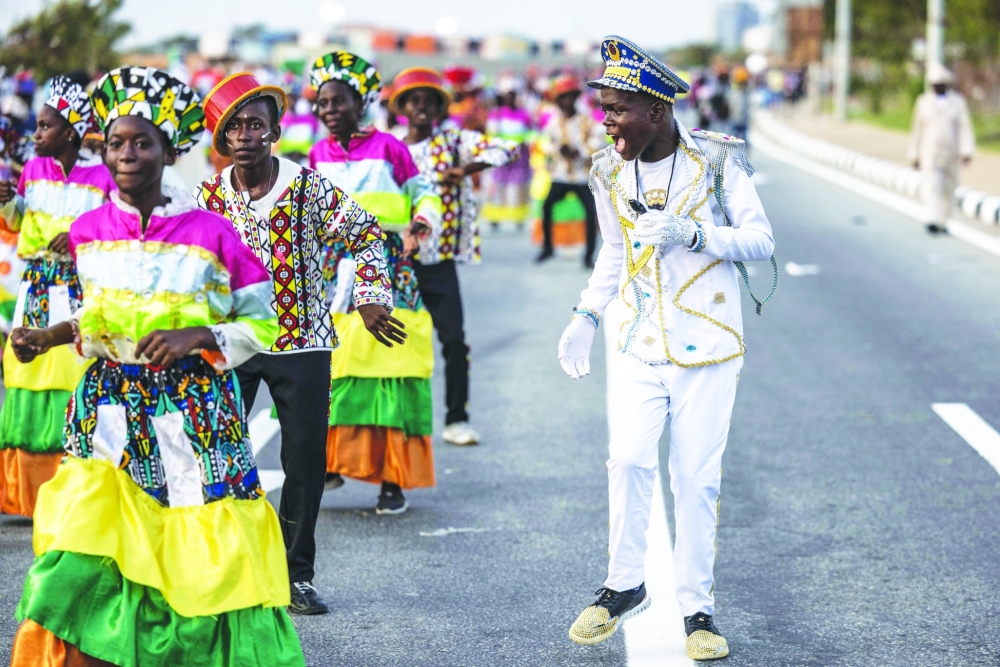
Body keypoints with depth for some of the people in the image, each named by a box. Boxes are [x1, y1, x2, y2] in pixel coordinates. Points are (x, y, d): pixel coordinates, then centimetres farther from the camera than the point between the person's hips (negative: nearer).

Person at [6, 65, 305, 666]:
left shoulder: (212, 233, -7)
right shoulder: (88, 232, 4)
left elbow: (260, 324, -2)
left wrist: (196, 336, -16)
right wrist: (48, 338, 2)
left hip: (194, 408, -2)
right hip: (109, 406, 2)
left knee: (198, 559, 0)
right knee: (87, 559, -9)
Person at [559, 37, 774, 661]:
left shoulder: (716, 160, -9)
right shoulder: (610, 171, 4)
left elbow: (761, 241, -9)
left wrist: (692, 234, -23)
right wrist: (586, 316, 13)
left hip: (706, 345, -3)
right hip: (638, 343, 3)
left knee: (698, 479, -2)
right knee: (629, 460, -12)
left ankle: (698, 607, 11)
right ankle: (625, 585, 7)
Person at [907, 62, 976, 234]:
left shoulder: (958, 102, 3)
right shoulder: (923, 102, 3)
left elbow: (965, 128, -4)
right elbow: (917, 130, 7)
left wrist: (967, 151, -16)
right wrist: (914, 156, 6)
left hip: (951, 154, 2)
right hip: (930, 153, -2)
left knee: (948, 188, 8)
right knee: (932, 186, -17)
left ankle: (942, 222, 22)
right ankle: (932, 221, -28)